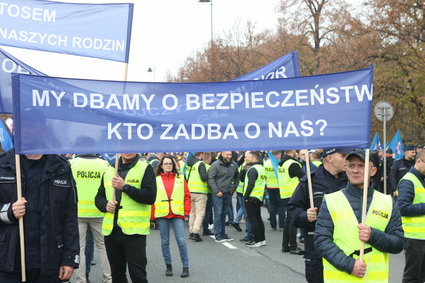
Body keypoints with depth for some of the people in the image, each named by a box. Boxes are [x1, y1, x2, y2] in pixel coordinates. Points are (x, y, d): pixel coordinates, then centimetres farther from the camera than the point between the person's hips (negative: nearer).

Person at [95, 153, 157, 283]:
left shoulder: (145, 169, -2)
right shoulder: (109, 171, 14)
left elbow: (150, 197, -14)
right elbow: (99, 197, 20)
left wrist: (125, 187, -18)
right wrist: (105, 205, -2)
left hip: (134, 231, -5)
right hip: (111, 231, 5)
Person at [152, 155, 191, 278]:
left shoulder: (180, 178, 6)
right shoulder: (156, 180, 5)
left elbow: (187, 196, 5)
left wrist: (187, 213, -1)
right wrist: (152, 217, 1)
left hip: (177, 214, -1)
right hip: (161, 215, 1)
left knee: (181, 241, -6)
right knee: (165, 242, 8)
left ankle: (185, 266, 4)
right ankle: (168, 266, 20)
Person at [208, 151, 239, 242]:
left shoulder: (234, 165, 7)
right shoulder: (215, 165, -9)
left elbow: (237, 177, 21)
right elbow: (211, 178, -12)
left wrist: (234, 187, 10)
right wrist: (216, 191, -15)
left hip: (228, 193, 5)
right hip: (218, 194, -5)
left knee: (224, 214, 12)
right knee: (218, 213, -5)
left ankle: (222, 233, 19)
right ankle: (218, 235, -3)